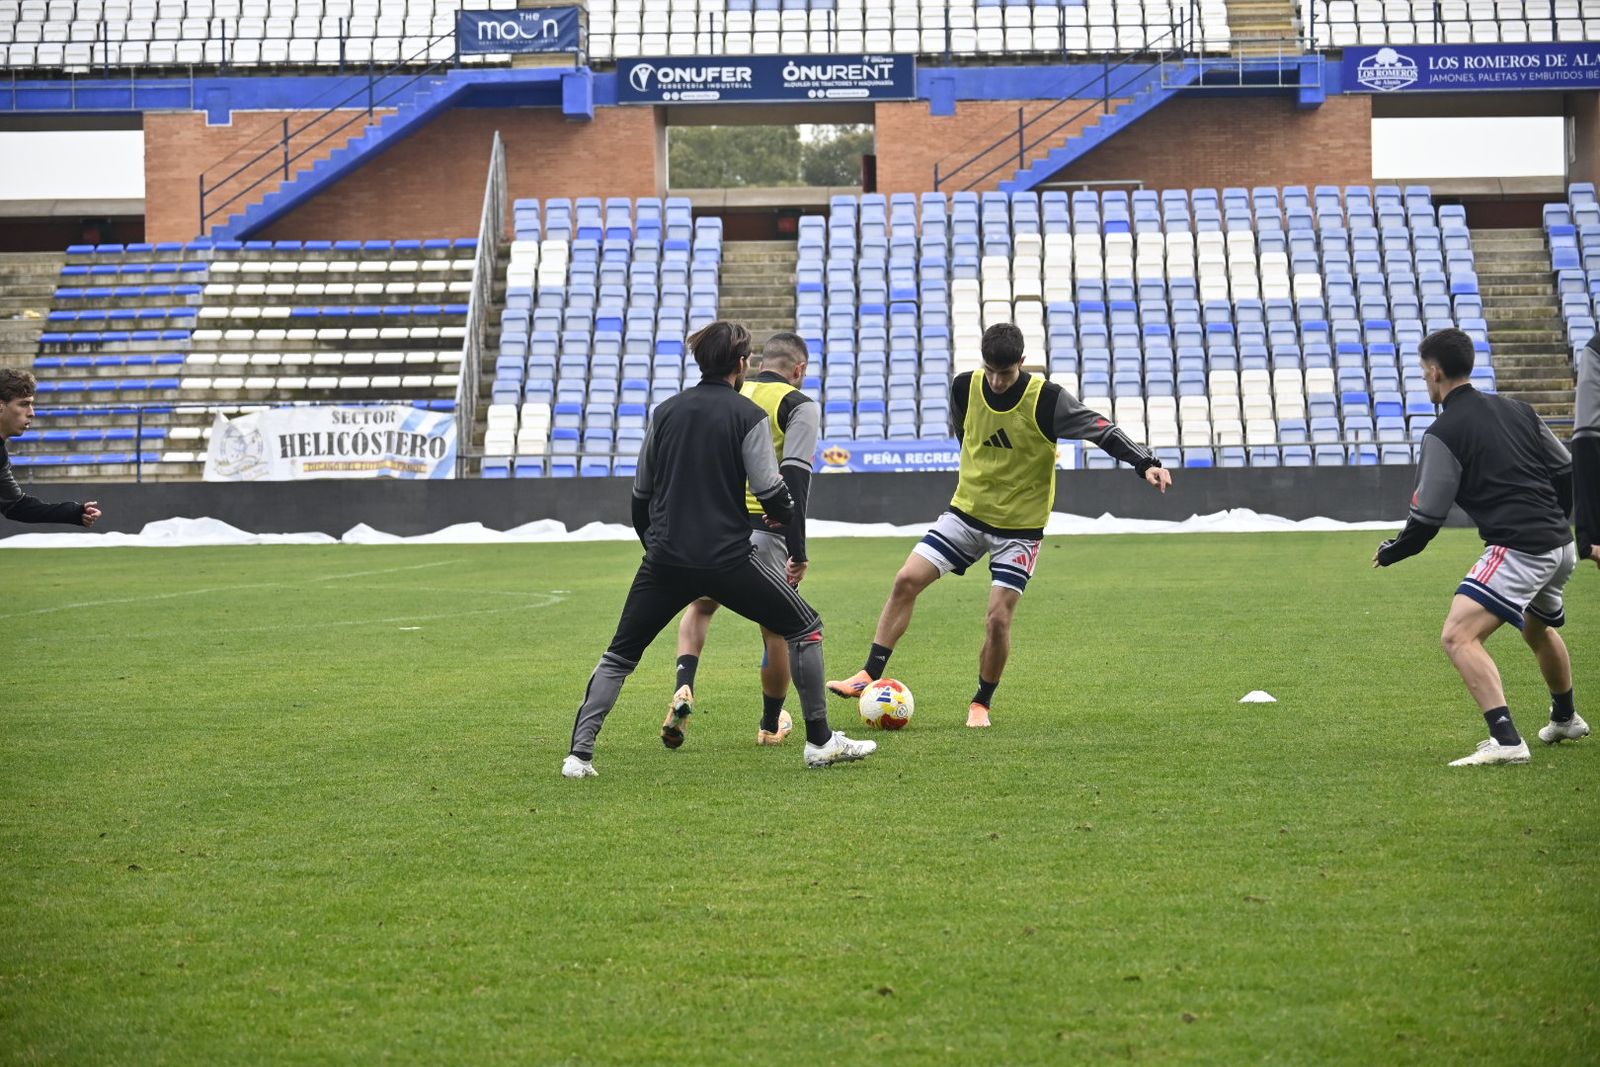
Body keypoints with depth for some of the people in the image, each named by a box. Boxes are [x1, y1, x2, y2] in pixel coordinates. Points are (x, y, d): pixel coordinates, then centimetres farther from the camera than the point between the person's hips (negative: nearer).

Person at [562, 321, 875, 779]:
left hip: (665, 561, 4)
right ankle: (820, 741, 11)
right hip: (727, 560, -4)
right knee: (805, 627, 13)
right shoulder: (748, 415, -3)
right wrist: (786, 514, 15)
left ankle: (579, 754, 2)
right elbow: (771, 493, -9)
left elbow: (640, 494, 15)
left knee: (619, 656, 15)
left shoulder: (666, 411, 10)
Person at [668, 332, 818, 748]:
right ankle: (772, 725, 27)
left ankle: (684, 688, 2)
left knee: (699, 607, 27)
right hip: (762, 528, -4)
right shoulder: (799, 406, 1)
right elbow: (795, 478, -10)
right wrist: (797, 552, -11)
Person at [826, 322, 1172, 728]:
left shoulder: (1046, 400, -18)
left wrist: (1145, 462, -32)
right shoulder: (964, 387, -7)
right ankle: (870, 676, 0)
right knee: (906, 581, -8)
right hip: (967, 512, 4)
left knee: (998, 617, -11)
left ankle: (982, 703, 11)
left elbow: (1100, 429, -20)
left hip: (1020, 526, -3)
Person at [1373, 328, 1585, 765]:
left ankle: (1506, 741, -30)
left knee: (1458, 636, -15)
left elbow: (1426, 519, -8)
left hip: (1518, 550, -9)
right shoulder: (1517, 409, 12)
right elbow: (1567, 472, 16)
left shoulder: (1443, 433, -8)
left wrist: (1391, 552, 10)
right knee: (1539, 627, 34)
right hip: (1561, 545, 9)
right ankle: (1566, 719, 55)